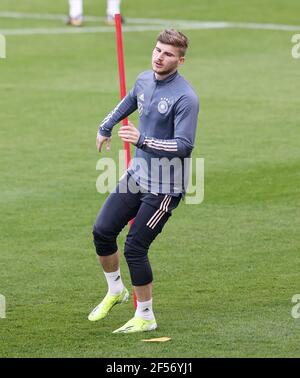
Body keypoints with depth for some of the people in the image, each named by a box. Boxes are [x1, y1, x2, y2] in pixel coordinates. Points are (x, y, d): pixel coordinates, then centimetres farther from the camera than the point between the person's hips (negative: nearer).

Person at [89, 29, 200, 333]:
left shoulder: (185, 98, -21)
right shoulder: (144, 80, 3)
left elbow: (184, 146, -26)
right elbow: (128, 102, 26)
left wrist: (143, 140, -35)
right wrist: (105, 127, 39)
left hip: (163, 188, -7)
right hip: (136, 176, 8)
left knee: (134, 248, -8)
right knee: (102, 231, 7)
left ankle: (145, 317, 7)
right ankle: (115, 291, 30)